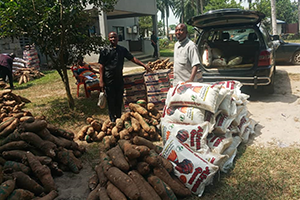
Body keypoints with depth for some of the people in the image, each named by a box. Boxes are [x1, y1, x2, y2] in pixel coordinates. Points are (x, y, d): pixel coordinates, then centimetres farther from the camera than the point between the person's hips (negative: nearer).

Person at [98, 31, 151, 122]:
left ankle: (119, 118, 27)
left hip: (119, 79, 3)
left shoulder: (122, 50, 10)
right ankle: (113, 120, 18)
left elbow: (132, 58, 9)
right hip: (109, 80, -3)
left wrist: (144, 65, -1)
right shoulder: (105, 51, 0)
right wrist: (101, 81, -9)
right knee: (111, 101, 4)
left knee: (119, 100, 11)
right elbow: (101, 66, -2)